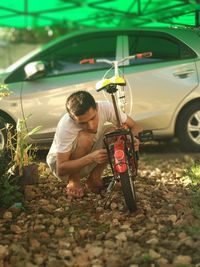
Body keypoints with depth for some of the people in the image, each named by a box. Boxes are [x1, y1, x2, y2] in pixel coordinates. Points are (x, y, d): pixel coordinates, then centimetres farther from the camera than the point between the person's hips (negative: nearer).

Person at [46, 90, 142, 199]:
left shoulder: (105, 107, -25)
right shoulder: (65, 126, -35)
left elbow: (135, 127, -15)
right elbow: (61, 170, -34)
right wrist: (91, 158, -47)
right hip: (59, 160, -4)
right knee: (85, 137, -35)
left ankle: (94, 177, -5)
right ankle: (73, 181, -11)